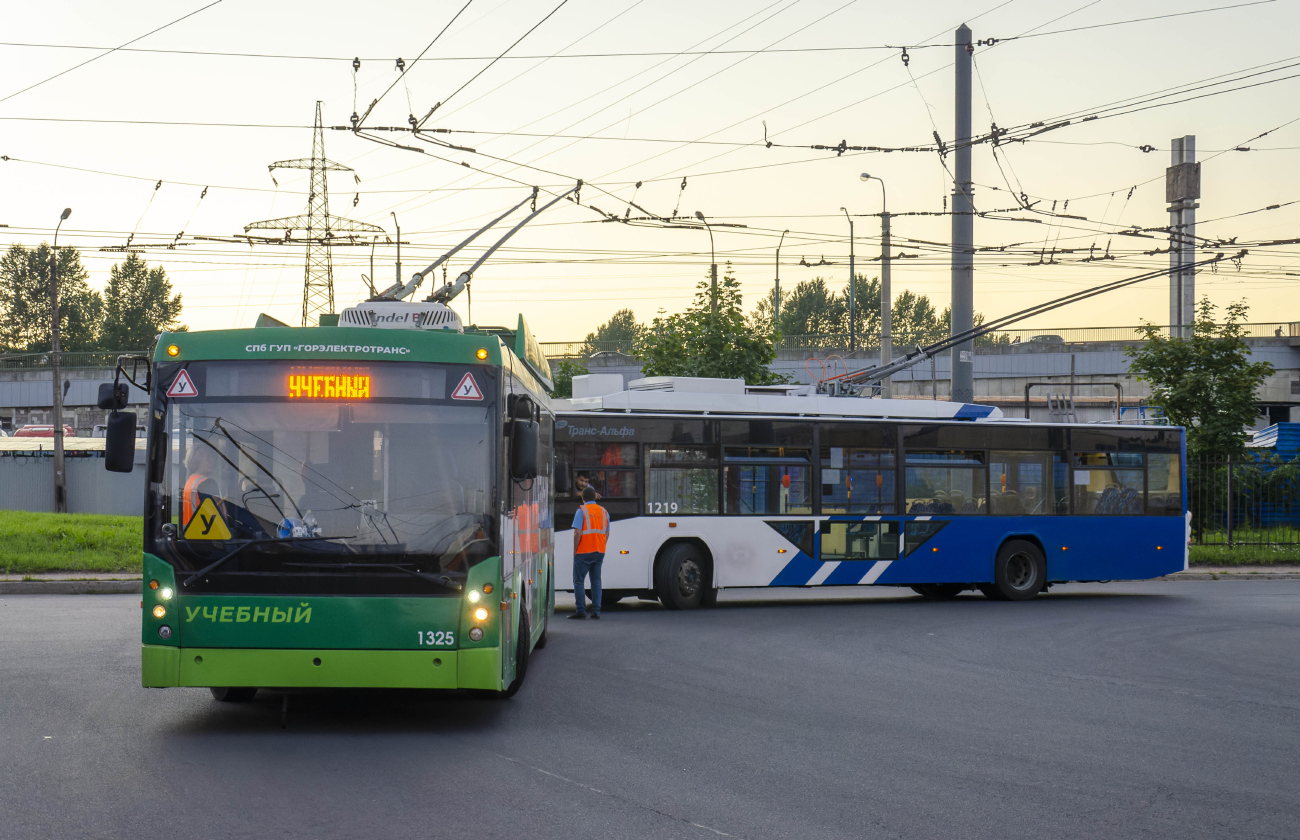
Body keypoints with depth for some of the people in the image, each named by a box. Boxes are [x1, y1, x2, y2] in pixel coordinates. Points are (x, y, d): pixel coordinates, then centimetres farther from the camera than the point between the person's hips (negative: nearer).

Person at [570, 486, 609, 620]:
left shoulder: (582, 511, -7)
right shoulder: (604, 512, 10)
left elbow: (578, 533, -14)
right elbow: (607, 534, 13)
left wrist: (575, 550, -6)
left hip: (584, 552, -5)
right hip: (599, 552, 5)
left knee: (578, 581, 1)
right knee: (596, 581, 8)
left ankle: (580, 610, -5)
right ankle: (596, 611, 4)